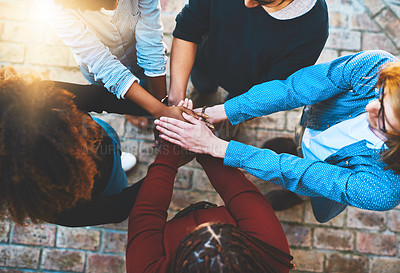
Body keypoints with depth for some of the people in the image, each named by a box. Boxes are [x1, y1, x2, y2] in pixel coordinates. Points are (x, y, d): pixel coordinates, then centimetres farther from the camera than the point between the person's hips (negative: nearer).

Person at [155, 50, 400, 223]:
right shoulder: (376, 65, -40)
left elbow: (294, 172, -42)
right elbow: (290, 89, -35)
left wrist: (213, 145, -41)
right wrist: (211, 114, -38)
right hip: (314, 127, 3)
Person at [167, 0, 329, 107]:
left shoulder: (312, 30, -42)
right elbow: (187, 30, -26)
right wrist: (176, 97, -31)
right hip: (206, 64, 2)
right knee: (202, 89, 34)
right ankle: (205, 93, 71)